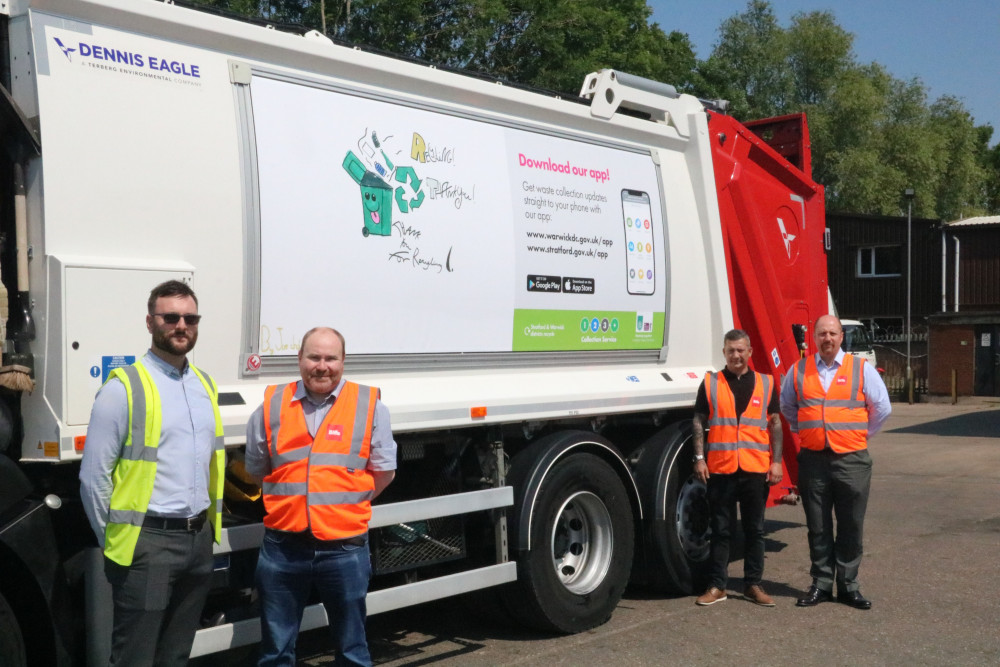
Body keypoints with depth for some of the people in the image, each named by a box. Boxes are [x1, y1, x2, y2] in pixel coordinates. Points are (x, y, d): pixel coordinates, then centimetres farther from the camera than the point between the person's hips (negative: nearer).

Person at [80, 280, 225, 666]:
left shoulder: (206, 387, 11)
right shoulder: (124, 388, -9)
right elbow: (93, 477, -9)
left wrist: (206, 529, 15)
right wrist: (116, 541, -4)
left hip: (199, 539, 6)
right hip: (147, 542, -6)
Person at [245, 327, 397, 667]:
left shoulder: (369, 405, 0)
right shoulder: (271, 406, 4)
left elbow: (383, 471, 5)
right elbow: (256, 469, 16)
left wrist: (347, 505, 4)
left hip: (344, 547, -1)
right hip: (282, 547, 2)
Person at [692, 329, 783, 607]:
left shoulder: (766, 383, 8)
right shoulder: (710, 383, 6)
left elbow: (775, 424, 9)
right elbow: (699, 422, 5)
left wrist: (776, 461, 2)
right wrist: (699, 458, -3)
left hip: (756, 468, 1)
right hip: (720, 468, -1)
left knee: (754, 529, 8)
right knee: (720, 529, 5)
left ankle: (753, 584, 18)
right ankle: (717, 586, 12)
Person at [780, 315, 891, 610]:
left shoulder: (861, 369, 3)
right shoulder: (799, 370, 7)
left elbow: (882, 408, 10)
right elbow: (787, 406, 23)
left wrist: (861, 434, 10)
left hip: (851, 460, -1)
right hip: (813, 459, 1)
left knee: (851, 527, 4)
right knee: (818, 527, 7)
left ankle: (848, 585, 14)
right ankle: (821, 583, 16)